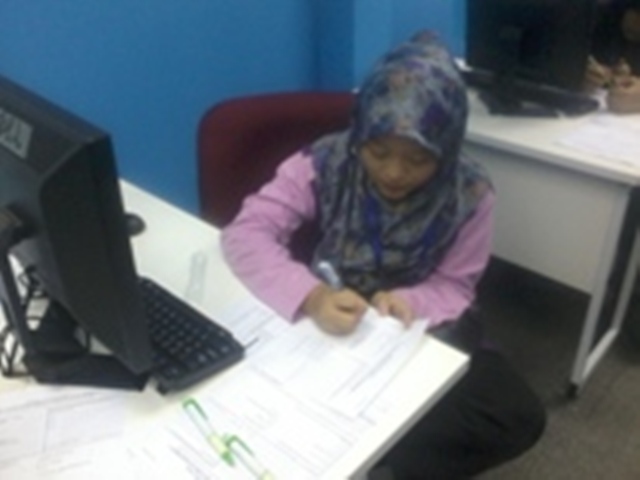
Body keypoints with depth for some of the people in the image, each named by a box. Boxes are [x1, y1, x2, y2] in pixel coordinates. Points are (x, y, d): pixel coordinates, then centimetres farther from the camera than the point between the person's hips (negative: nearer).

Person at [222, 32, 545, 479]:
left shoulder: (469, 194, -16)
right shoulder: (326, 163, -19)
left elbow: (454, 288, -8)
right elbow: (247, 232, -23)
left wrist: (407, 302, -31)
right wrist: (311, 296, -41)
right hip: (332, 321, -1)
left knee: (519, 417, -16)